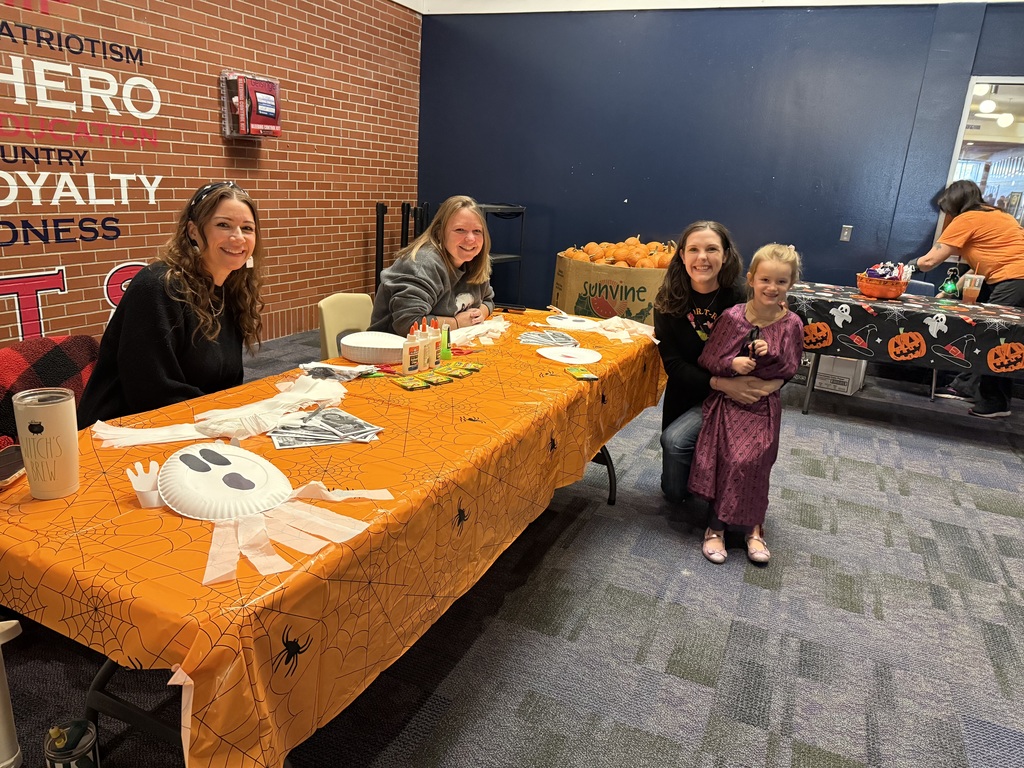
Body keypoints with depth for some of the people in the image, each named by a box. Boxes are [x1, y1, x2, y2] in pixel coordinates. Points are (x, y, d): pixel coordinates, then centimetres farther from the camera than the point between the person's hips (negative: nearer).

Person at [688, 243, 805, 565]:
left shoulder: (791, 324, -2)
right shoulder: (732, 316, -5)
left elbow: (790, 370, 2)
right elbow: (706, 360, -1)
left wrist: (771, 356, -17)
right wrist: (731, 364, -20)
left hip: (764, 406, 1)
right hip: (728, 401, 0)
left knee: (750, 461, -15)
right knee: (727, 457, -15)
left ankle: (751, 526, 5)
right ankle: (718, 524, 0)